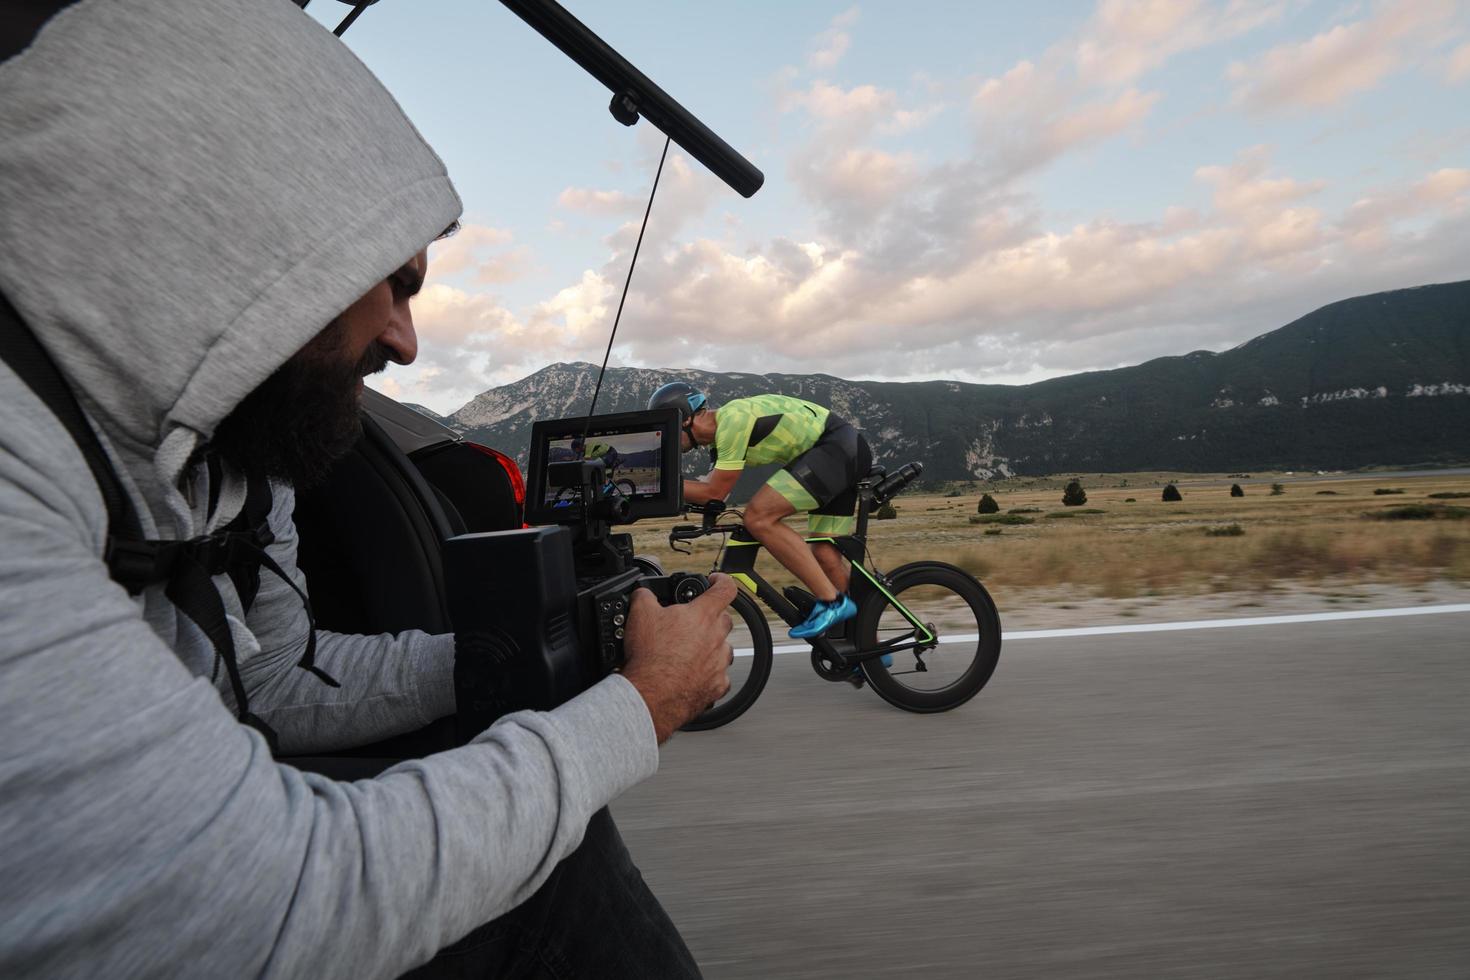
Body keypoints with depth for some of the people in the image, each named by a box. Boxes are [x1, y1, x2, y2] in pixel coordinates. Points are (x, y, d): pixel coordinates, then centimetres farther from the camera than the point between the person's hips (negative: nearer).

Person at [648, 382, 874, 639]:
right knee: (825, 555, 7)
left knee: (759, 517, -18)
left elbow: (715, 493, -16)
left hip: (837, 446, -10)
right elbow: (709, 487, 13)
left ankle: (832, 601, -12)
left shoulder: (731, 420, -18)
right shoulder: (719, 430, 12)